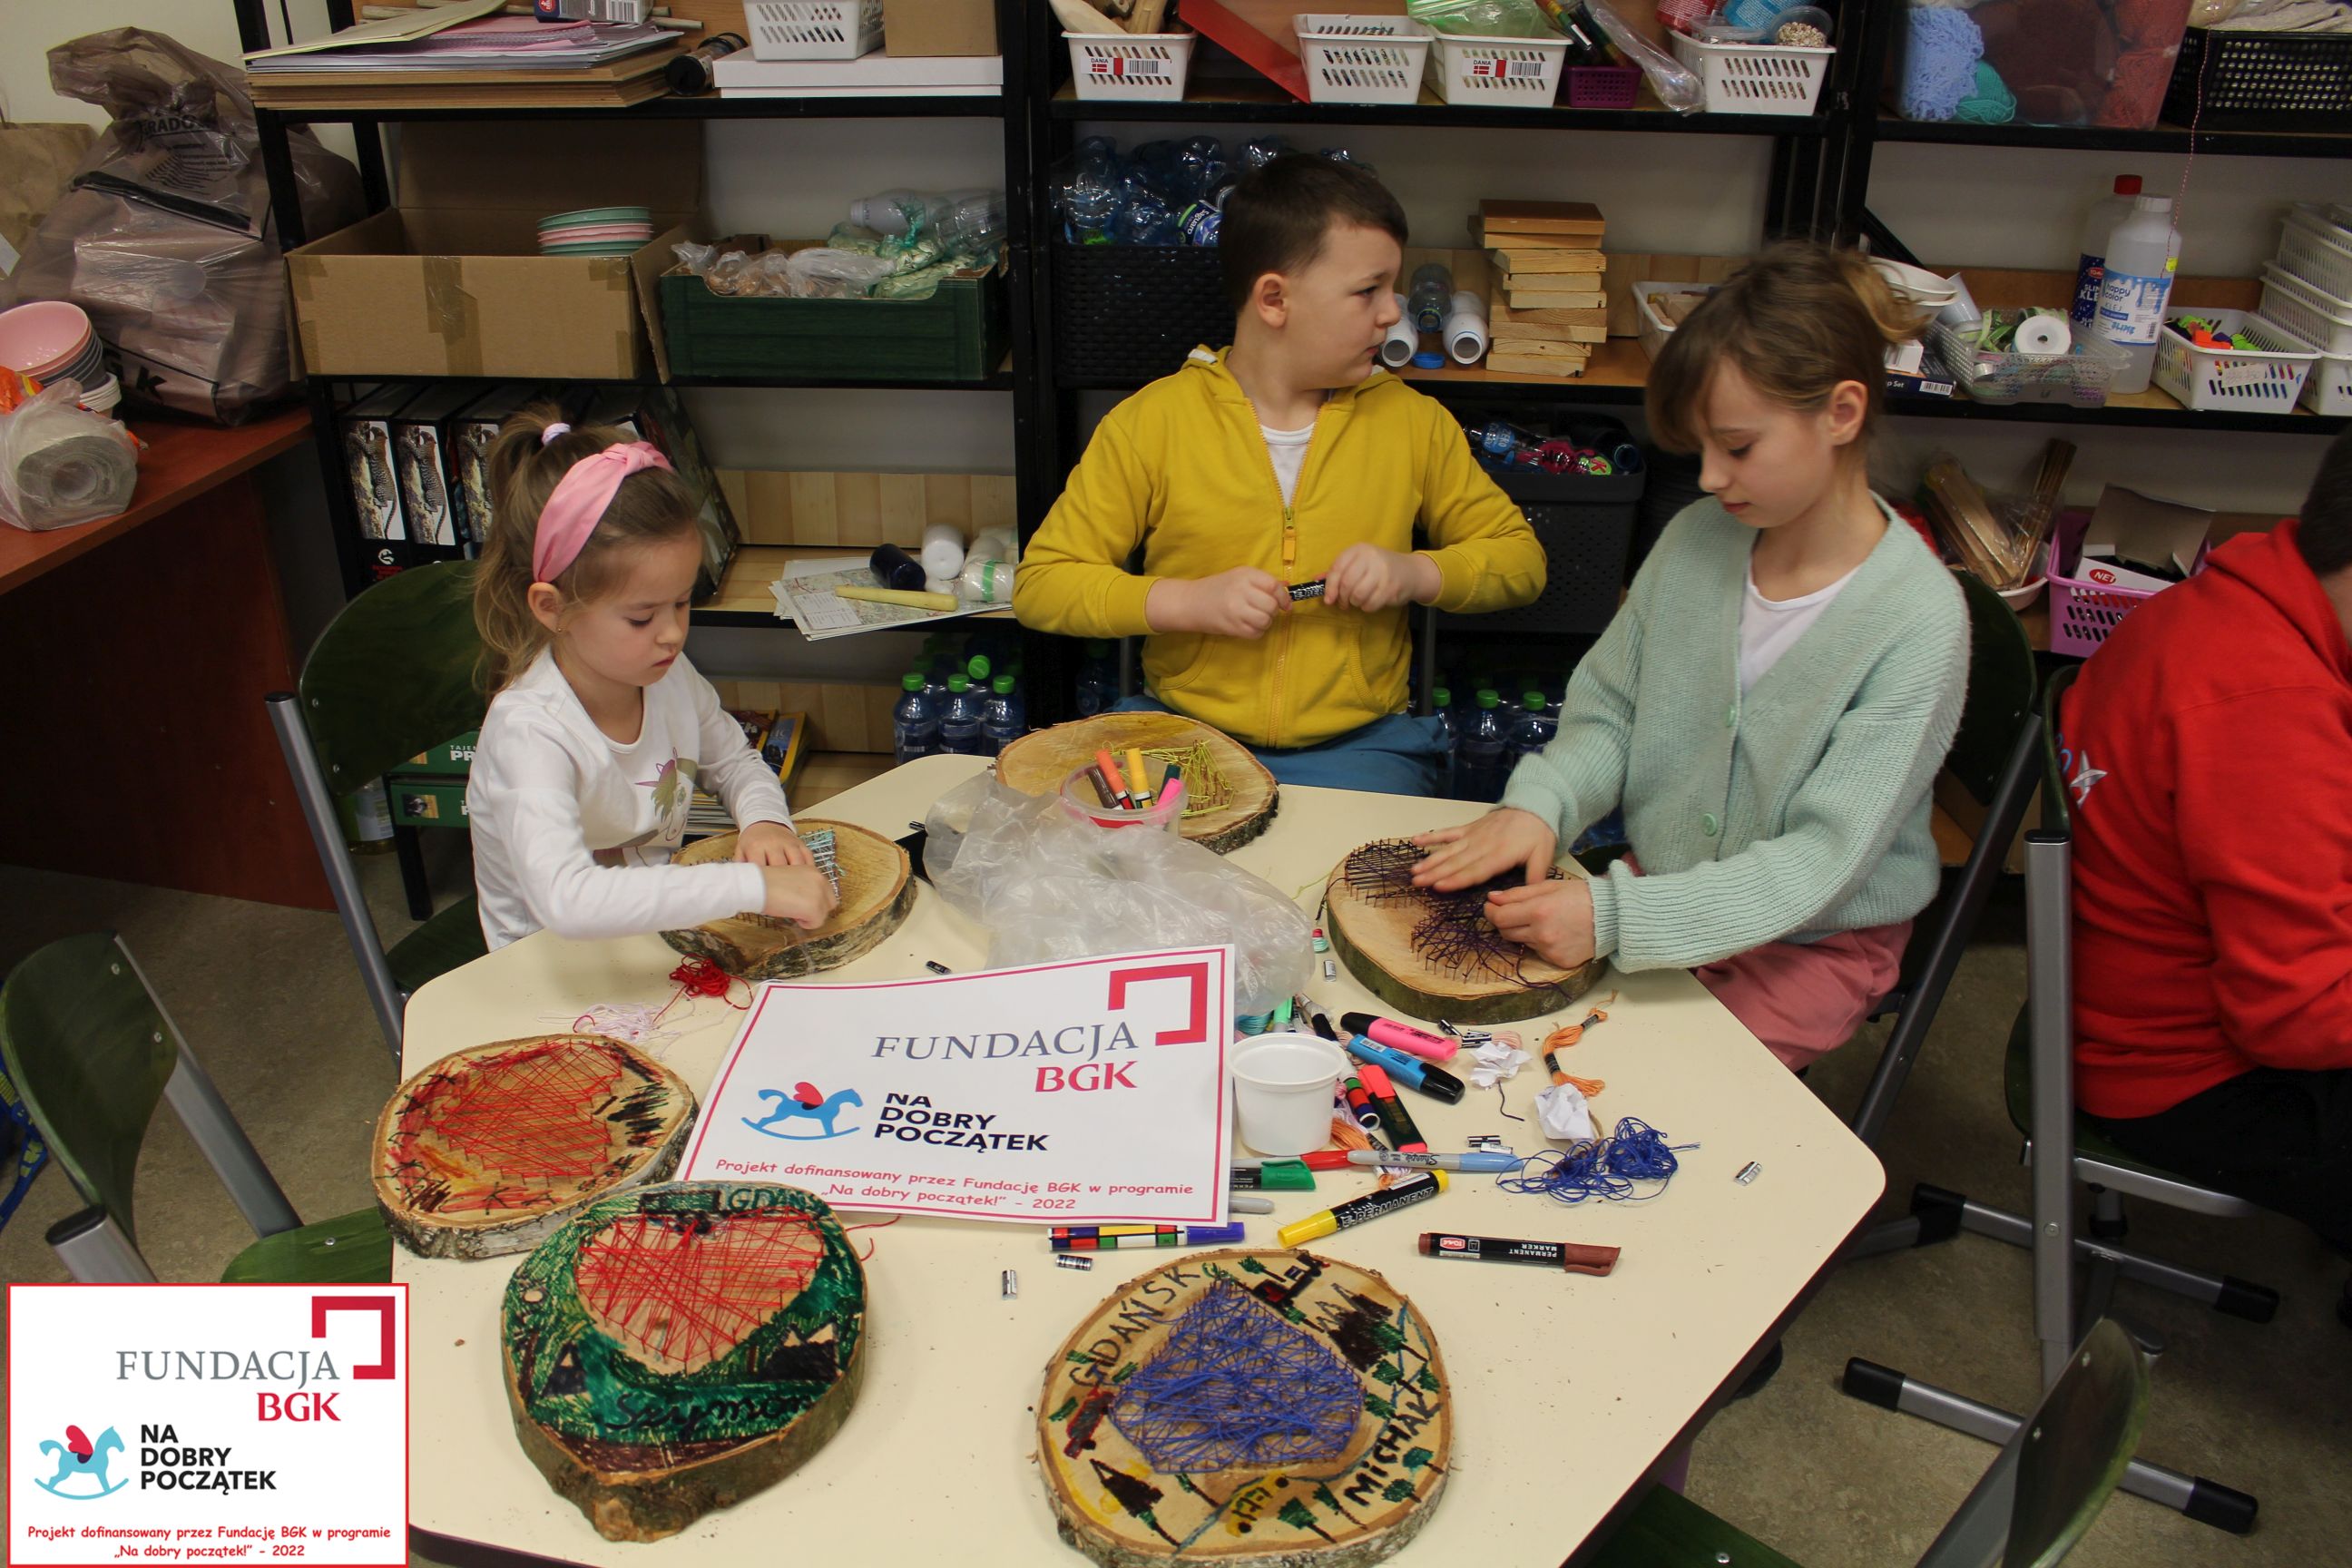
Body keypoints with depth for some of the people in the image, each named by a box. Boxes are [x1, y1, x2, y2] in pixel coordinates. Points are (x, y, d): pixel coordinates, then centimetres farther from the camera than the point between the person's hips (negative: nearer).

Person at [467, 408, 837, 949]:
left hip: (665, 930, 5)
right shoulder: (528, 731, -25)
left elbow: (735, 761, 13)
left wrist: (764, 818, -9)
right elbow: (564, 900, -39)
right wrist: (753, 886, -40)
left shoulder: (668, 674, -5)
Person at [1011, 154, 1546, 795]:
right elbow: (1040, 584, 0)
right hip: (1182, 732, -1)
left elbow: (1519, 556, 15)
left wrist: (1415, 573, -6)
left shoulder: (1413, 422, 7)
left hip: (1356, 743, 1)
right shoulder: (1150, 422, 0)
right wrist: (1187, 601, -14)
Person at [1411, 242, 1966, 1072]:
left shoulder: (1918, 621, -21)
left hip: (1811, 943, -4)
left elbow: (1822, 860, -24)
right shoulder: (1697, 539, -5)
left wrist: (1618, 915, -34)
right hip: (1655, 883, 5)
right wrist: (1537, 803, -19)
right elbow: (1606, 710, 4)